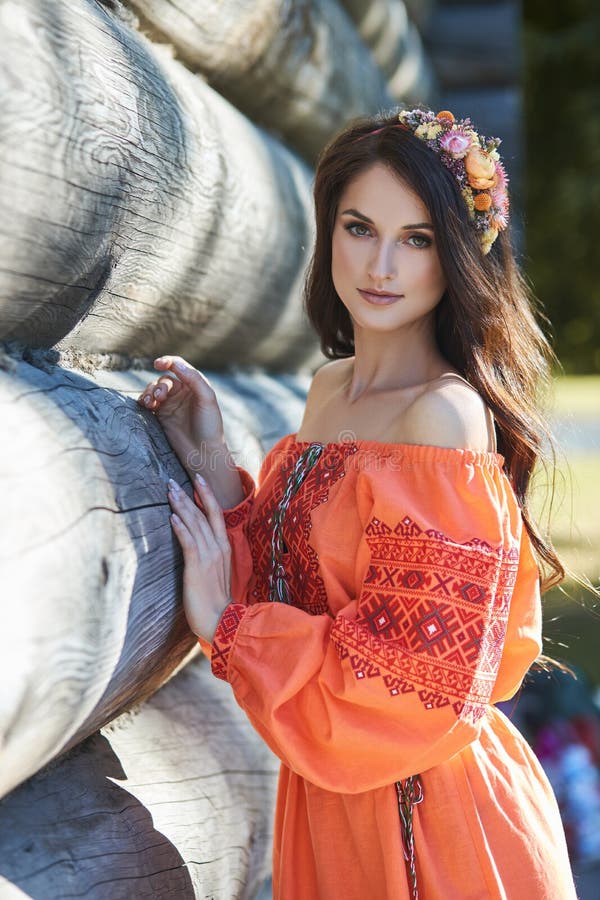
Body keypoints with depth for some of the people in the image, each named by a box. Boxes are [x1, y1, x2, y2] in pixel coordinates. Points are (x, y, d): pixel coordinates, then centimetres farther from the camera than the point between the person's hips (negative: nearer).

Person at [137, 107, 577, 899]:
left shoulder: (447, 416, -21)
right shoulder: (329, 388, 5)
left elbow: (422, 674, -22)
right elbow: (291, 579, 6)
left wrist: (226, 627, -15)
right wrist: (212, 465, -6)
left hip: (429, 815, -7)